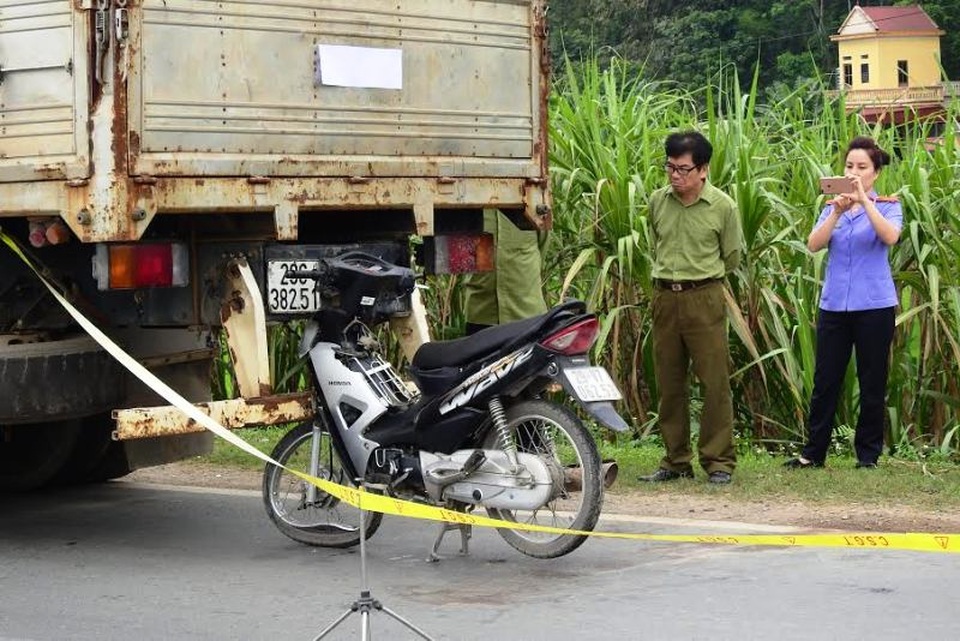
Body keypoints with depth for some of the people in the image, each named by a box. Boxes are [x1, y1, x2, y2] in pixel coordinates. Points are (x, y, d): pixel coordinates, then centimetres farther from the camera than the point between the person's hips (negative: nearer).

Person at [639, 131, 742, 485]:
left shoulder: (723, 207, -5)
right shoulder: (657, 201, 5)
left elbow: (732, 257, 8)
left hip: (704, 299, -4)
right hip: (664, 299, 4)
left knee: (715, 382, -5)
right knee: (669, 384, 7)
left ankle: (718, 462, 2)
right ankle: (676, 461, 16)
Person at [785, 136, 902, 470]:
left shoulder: (888, 206, 1)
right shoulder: (832, 208, 10)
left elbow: (890, 236, -20)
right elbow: (814, 244, -6)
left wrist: (864, 199, -25)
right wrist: (837, 213, -19)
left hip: (874, 305, -3)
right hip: (834, 304, 3)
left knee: (872, 384, 4)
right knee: (825, 381, 5)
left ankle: (868, 453, 14)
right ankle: (813, 452, 12)